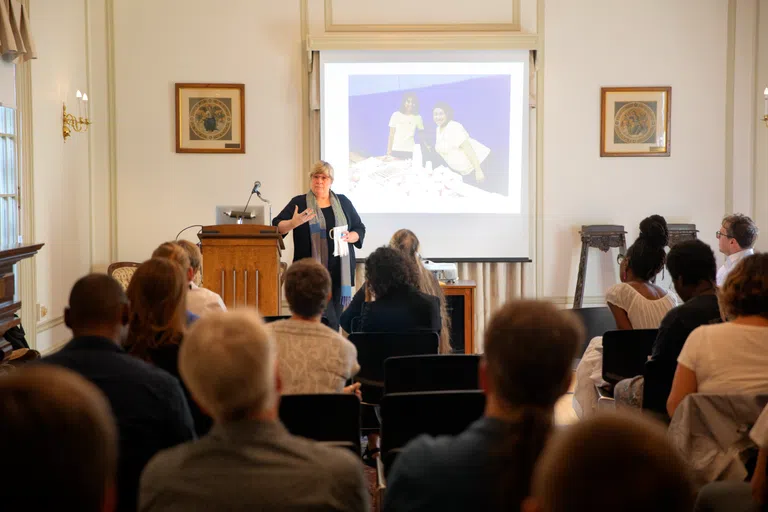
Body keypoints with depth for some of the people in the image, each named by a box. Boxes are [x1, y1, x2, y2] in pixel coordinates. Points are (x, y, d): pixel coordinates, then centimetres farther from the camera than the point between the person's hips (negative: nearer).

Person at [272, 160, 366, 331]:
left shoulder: (343, 202, 12)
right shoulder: (299, 203, 4)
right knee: (328, 321, -12)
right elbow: (277, 226, -5)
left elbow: (360, 229, 14)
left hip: (340, 271, 3)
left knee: (336, 318, 6)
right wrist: (293, 223, -26)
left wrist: (350, 237, -8)